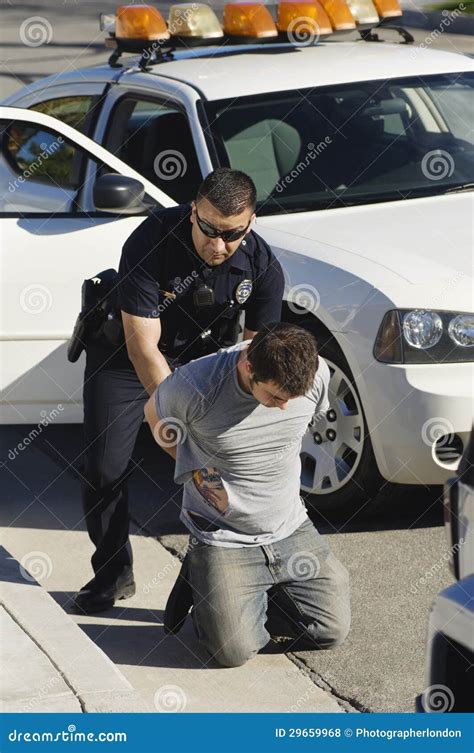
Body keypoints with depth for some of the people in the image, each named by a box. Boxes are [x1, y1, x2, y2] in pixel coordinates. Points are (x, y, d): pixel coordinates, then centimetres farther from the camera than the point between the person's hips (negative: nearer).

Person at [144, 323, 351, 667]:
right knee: (235, 651, -13)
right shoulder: (195, 385, -26)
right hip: (223, 540, -4)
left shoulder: (316, 373, -15)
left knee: (334, 630, -1)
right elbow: (155, 415, -1)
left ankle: (253, 600, 23)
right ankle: (201, 587, 18)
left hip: (291, 531, 4)